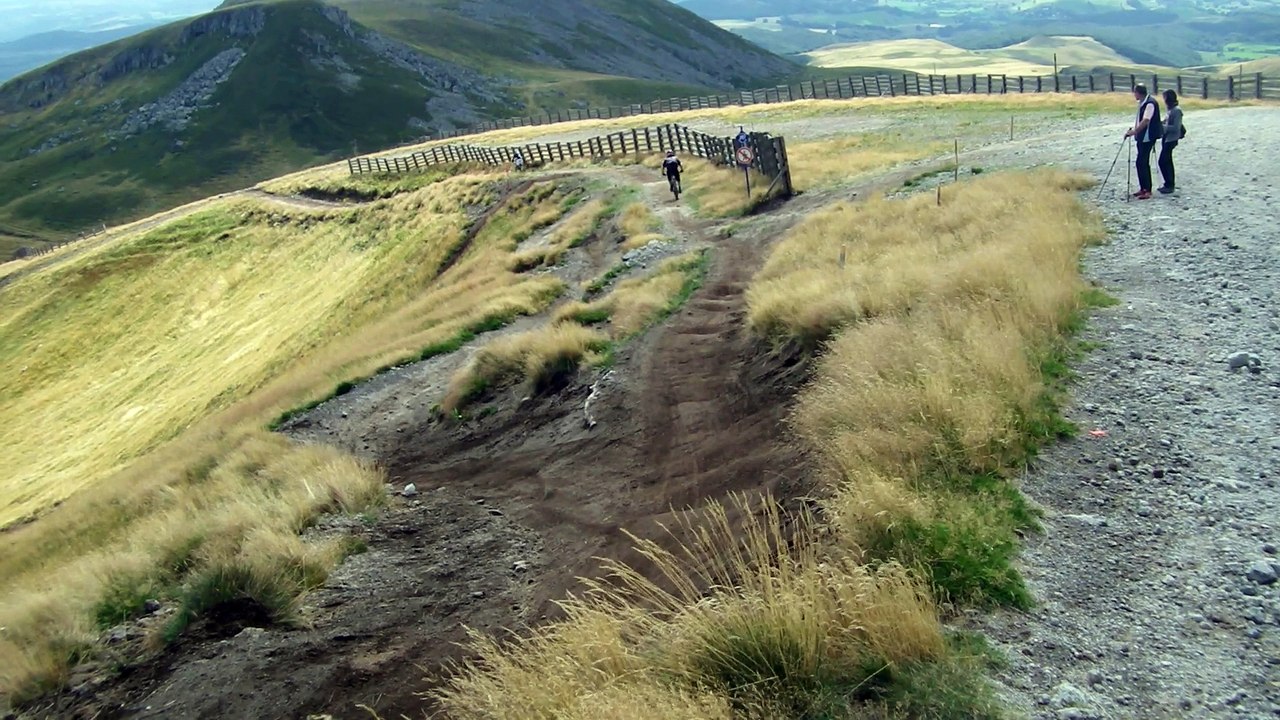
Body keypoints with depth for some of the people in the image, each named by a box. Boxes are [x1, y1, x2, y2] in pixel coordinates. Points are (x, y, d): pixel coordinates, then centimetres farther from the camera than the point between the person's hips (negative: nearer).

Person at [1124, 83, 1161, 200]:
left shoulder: (1150, 103, -18)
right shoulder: (1142, 103, 12)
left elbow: (1145, 121, -27)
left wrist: (1134, 131, -31)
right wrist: (1132, 129, 12)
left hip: (1148, 138, -10)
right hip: (1142, 137, 10)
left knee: (1142, 163, -11)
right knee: (1143, 163, 13)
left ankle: (1147, 190, -8)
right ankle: (1143, 188, 21)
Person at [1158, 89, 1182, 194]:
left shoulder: (1177, 111, -17)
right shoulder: (1169, 109, 10)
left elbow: (1176, 127, -21)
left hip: (1171, 139, -10)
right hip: (1166, 138, 10)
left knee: (1162, 162, -10)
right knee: (1167, 161, 14)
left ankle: (1169, 185, -3)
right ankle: (1169, 184, 22)